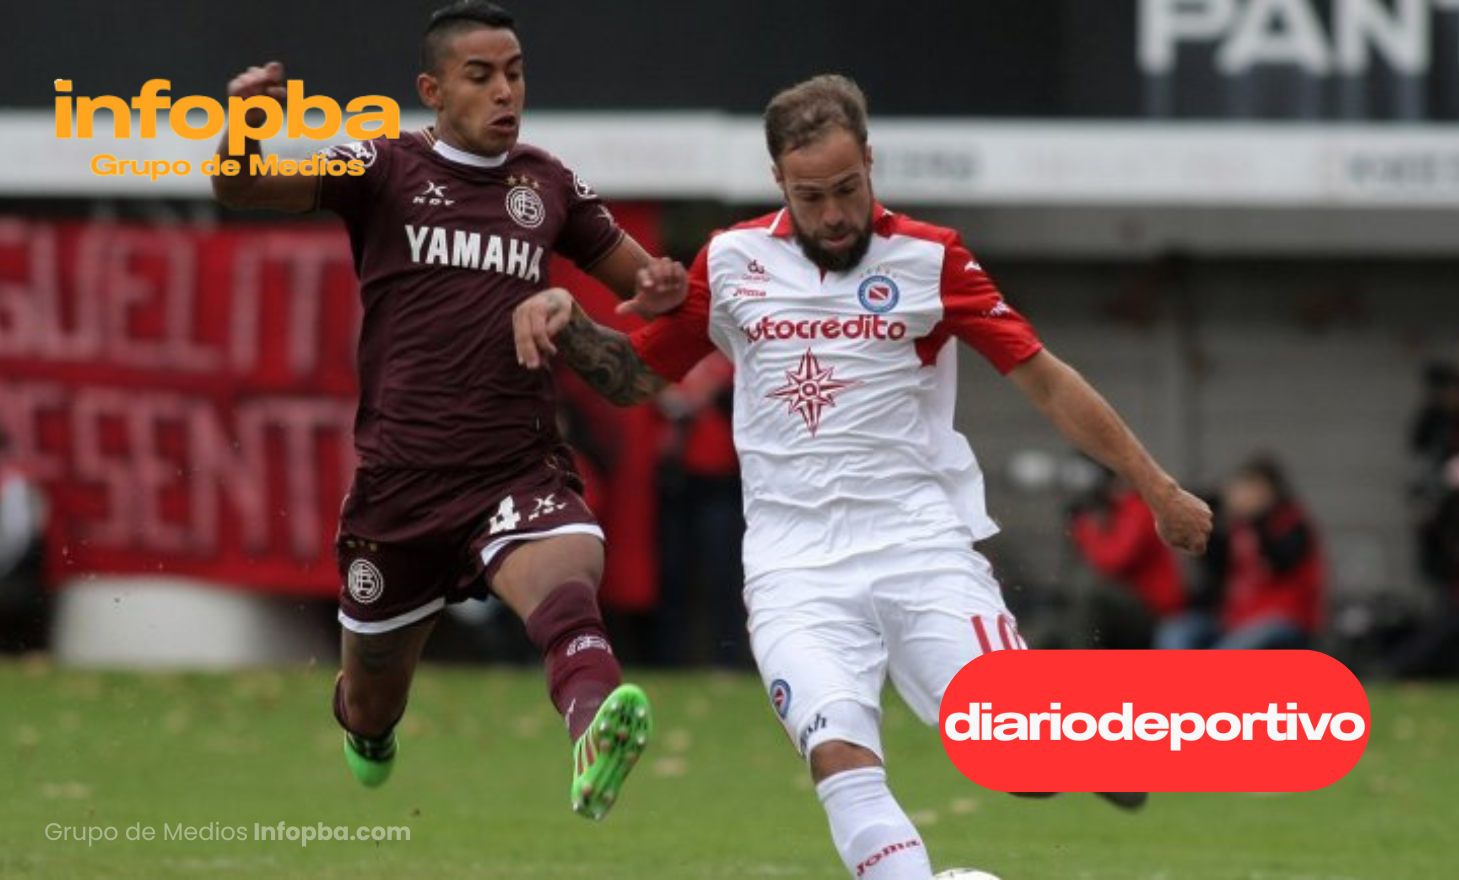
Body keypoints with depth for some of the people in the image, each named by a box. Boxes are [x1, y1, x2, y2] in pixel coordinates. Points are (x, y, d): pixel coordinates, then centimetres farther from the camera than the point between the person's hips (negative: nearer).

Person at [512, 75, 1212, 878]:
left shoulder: (928, 260, 2)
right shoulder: (731, 262, 9)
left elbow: (1044, 379, 5)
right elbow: (633, 376, 19)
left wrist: (1156, 488, 5)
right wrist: (561, 317, -1)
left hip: (922, 548, -1)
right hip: (797, 569, 1)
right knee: (840, 758, -24)